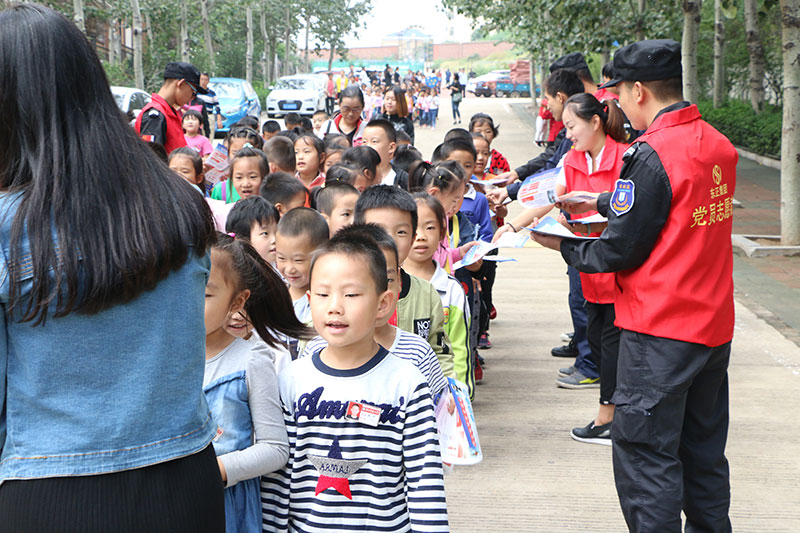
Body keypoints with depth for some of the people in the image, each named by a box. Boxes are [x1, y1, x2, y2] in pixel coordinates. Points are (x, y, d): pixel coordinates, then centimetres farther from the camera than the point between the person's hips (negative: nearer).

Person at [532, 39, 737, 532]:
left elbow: (621, 251, -15)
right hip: (714, 325, 8)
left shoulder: (651, 155, -18)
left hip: (660, 332, -8)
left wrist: (563, 246, 1)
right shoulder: (718, 145, 6)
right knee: (704, 453, 19)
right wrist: (600, 203, 24)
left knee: (646, 457, 2)